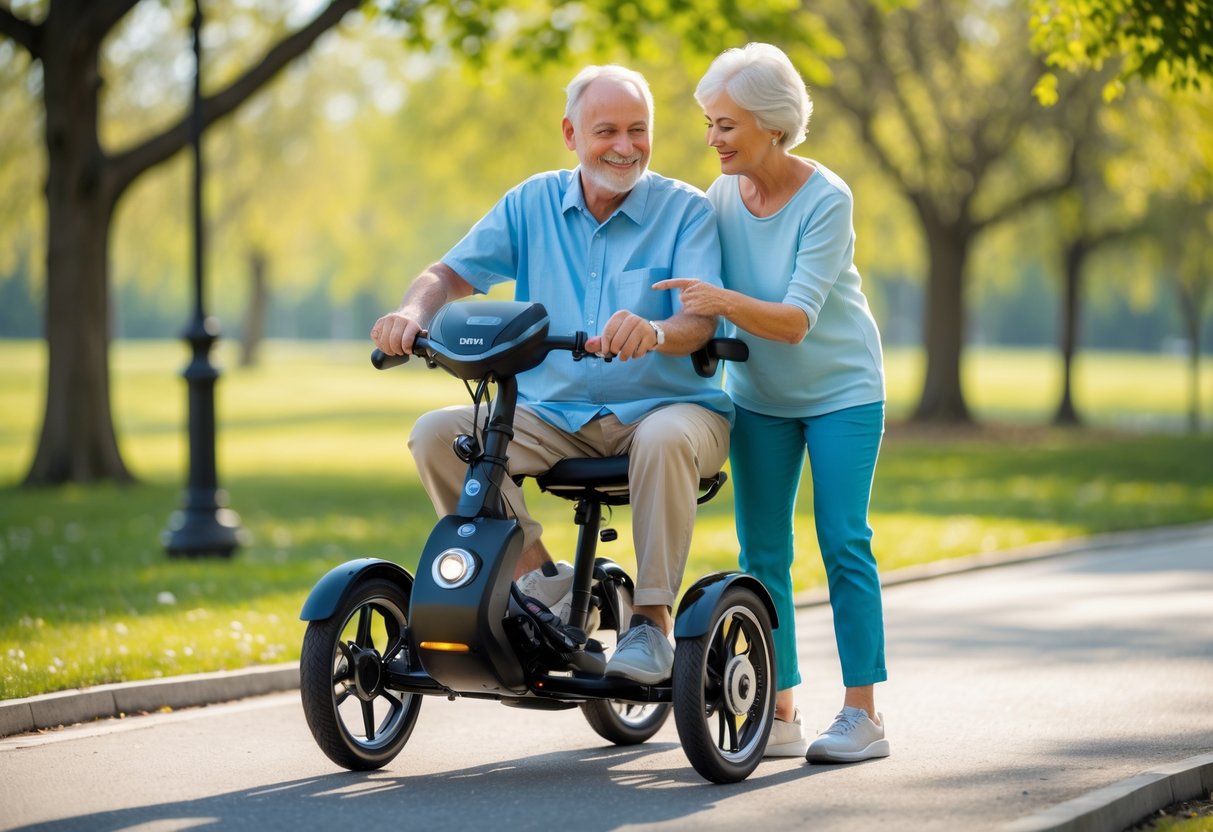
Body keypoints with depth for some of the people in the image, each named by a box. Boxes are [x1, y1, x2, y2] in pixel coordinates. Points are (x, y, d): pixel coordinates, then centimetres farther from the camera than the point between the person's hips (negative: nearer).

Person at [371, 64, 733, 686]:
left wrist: (654, 331, -40)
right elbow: (453, 274, 3)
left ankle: (652, 620, -25)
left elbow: (700, 320, -16)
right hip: (552, 414, 3)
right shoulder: (533, 204, 8)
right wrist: (413, 314, -21)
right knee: (436, 433, -19)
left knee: (666, 439, -39)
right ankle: (534, 574, -10)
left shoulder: (684, 210, -3)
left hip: (662, 407, -3)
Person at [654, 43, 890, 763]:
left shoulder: (825, 201, -22)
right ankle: (780, 715, 7)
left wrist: (726, 302, -45)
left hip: (841, 390, -5)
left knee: (844, 545, -7)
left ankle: (863, 715, -1)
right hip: (759, 395, 5)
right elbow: (693, 304, -2)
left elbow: (796, 320, -29)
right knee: (762, 553, 2)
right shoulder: (721, 197, -7)